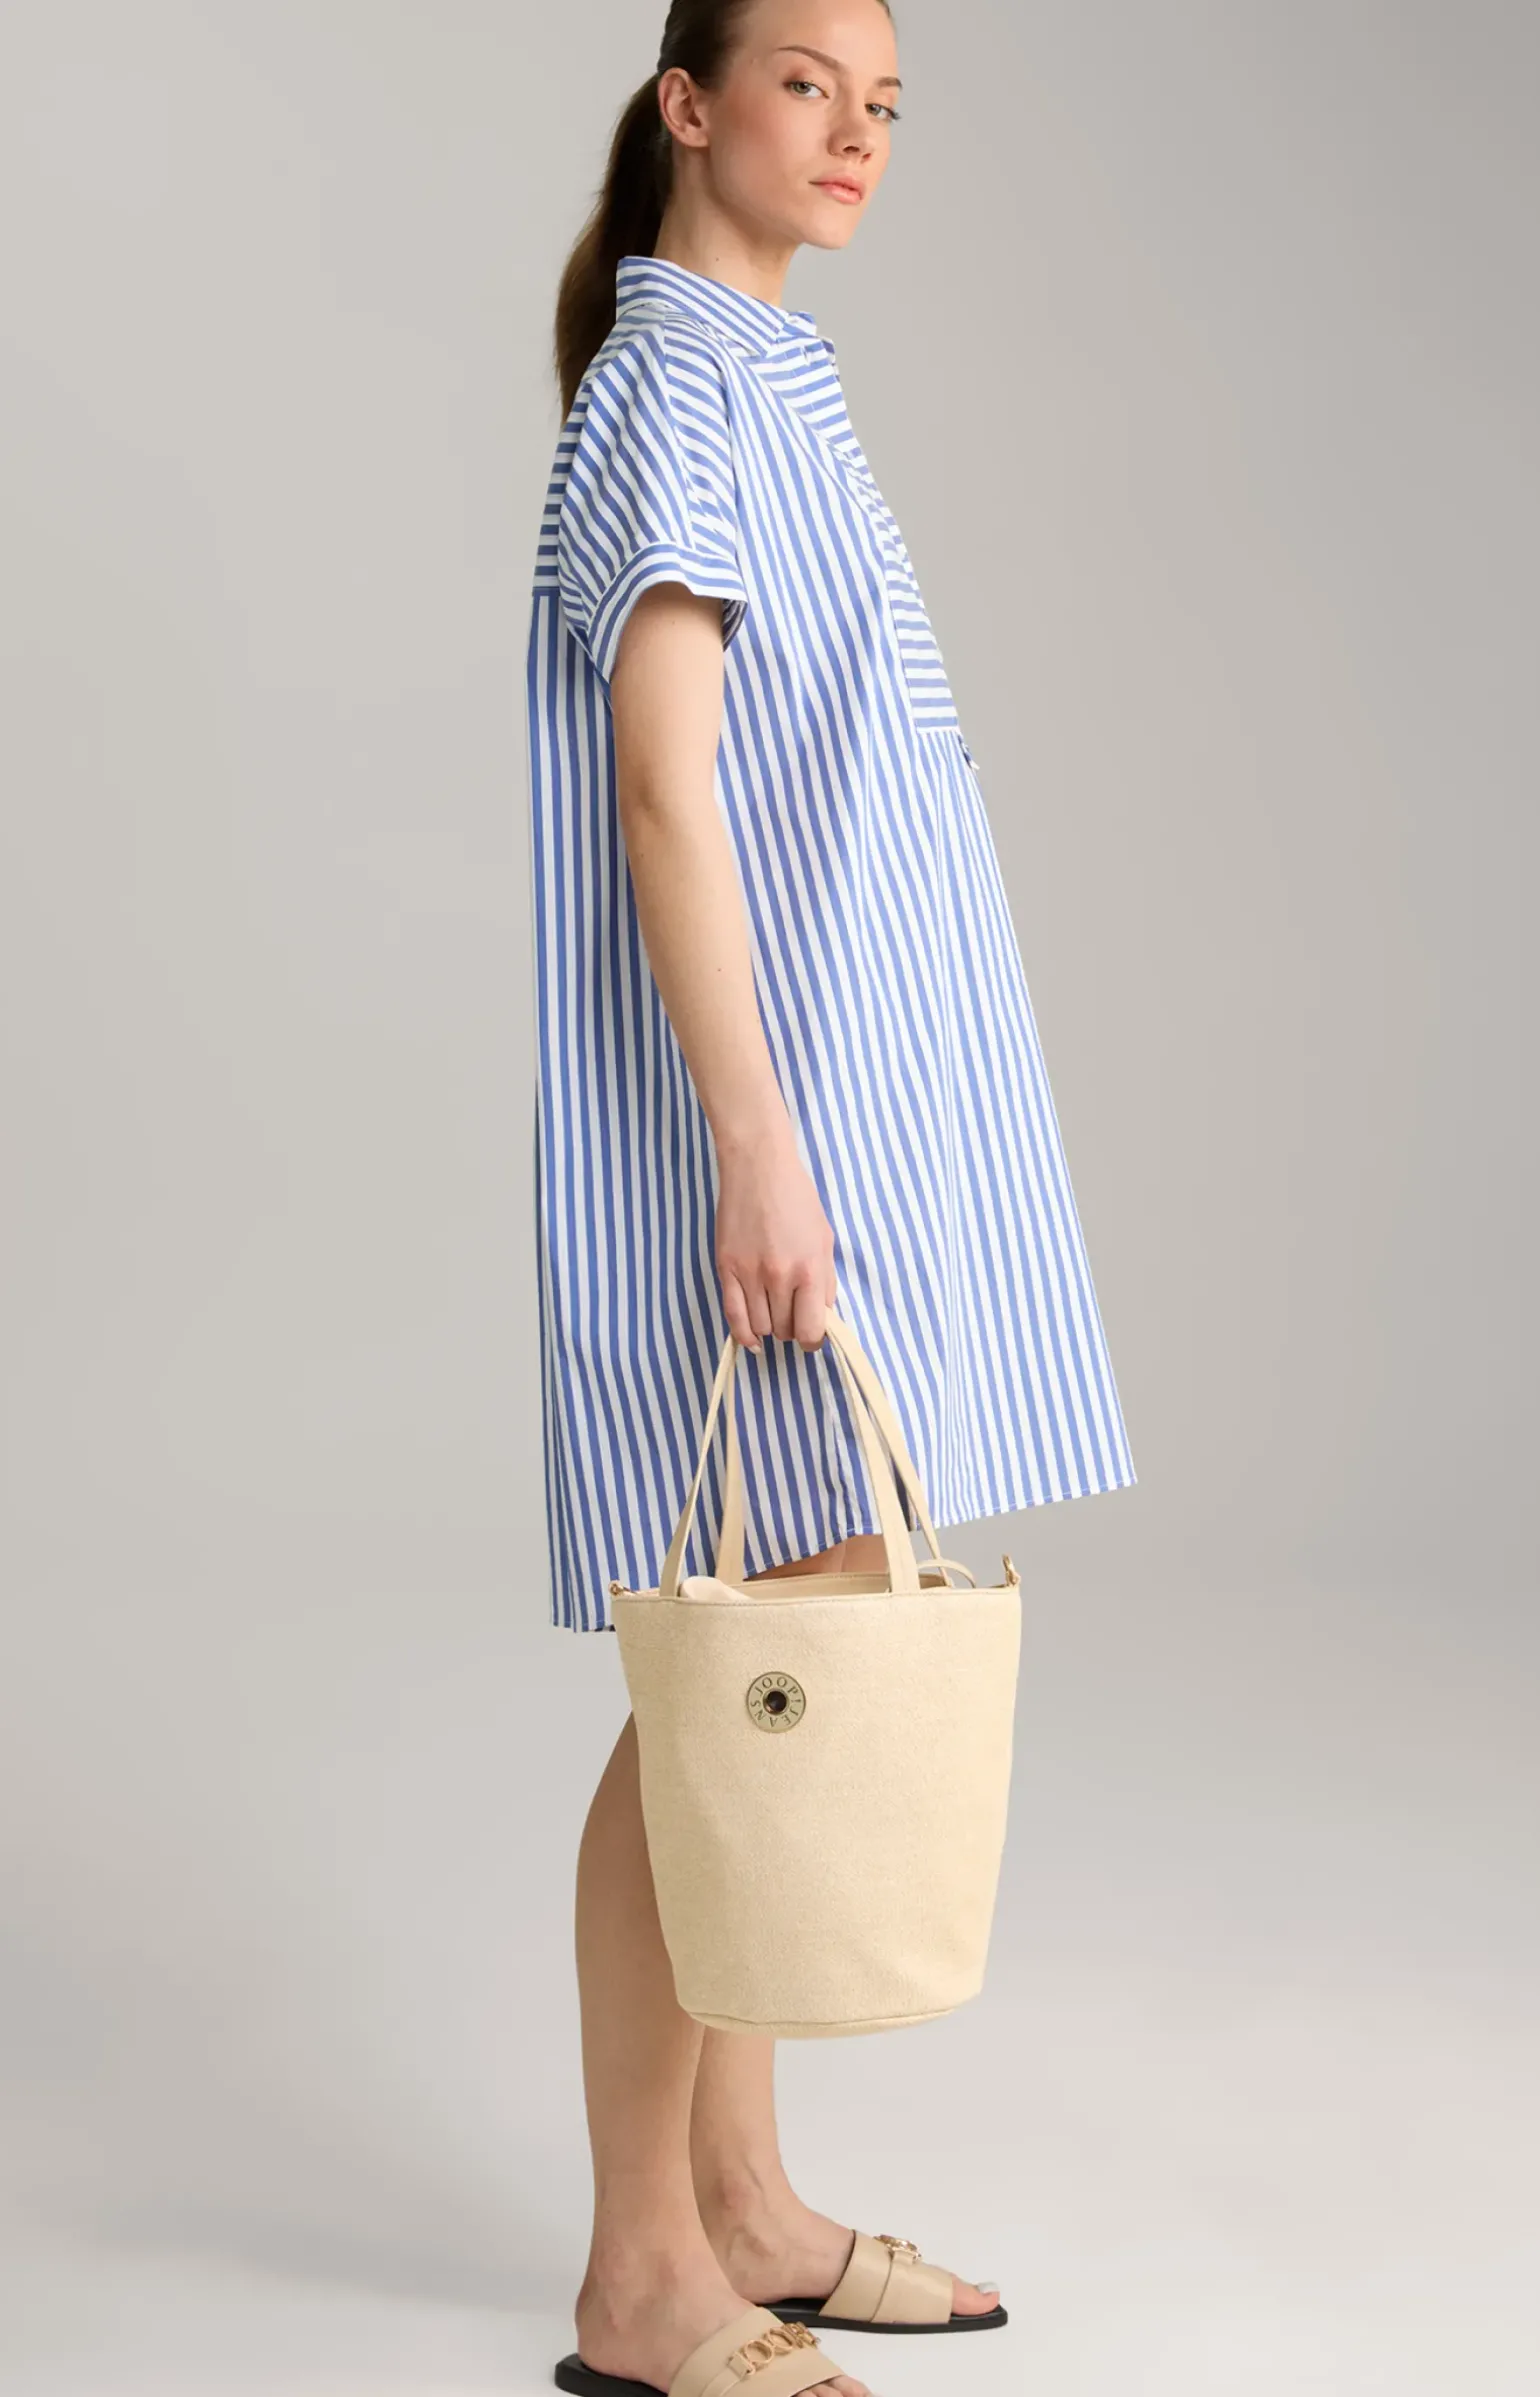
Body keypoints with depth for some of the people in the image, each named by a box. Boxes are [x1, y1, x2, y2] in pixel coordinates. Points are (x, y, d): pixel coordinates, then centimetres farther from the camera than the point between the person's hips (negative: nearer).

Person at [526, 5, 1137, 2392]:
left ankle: (742, 2201, 20)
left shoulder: (774, 381, 20)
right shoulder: (667, 383, -8)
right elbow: (664, 782, -18)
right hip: (755, 1095, -9)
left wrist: (819, 1135, 20)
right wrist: (759, 1143, -24)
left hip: (850, 1093, 9)